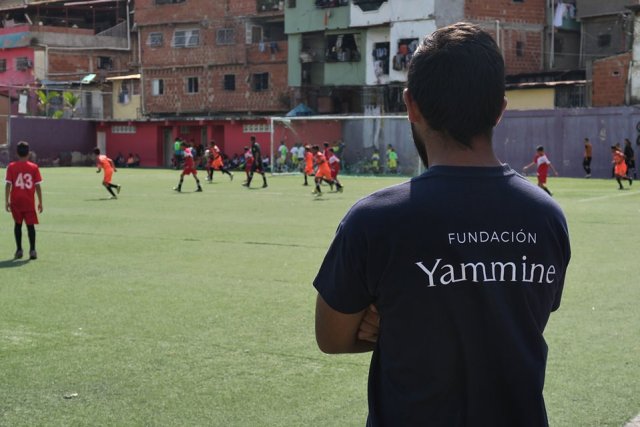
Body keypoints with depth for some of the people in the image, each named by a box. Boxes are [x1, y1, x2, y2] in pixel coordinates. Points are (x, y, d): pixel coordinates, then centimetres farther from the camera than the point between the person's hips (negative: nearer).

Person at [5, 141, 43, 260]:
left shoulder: (11, 167, -2)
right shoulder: (34, 167, -1)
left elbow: (8, 185, -5)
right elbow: (37, 186, -2)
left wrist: (7, 201, 0)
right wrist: (40, 202, 4)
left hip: (16, 201, 1)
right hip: (29, 201, 0)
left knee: (18, 224, 13)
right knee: (30, 225, 3)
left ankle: (19, 250, 12)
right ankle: (32, 250, -7)